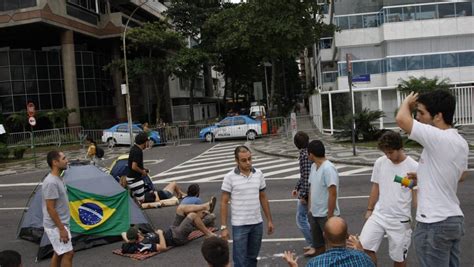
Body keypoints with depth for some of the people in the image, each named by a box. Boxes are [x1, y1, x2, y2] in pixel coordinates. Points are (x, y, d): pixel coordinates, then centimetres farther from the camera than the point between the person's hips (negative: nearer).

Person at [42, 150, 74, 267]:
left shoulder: (58, 178, 7)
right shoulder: (51, 182, -24)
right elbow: (50, 208, -24)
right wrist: (62, 229, -22)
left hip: (59, 224, 10)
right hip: (55, 226, -10)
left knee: (58, 253, 17)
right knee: (68, 253, -5)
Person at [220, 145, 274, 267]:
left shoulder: (259, 174, 1)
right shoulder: (230, 177, -11)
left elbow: (263, 198, 10)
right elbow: (224, 203, -8)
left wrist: (269, 220, 10)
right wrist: (223, 227, -11)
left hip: (257, 223, 4)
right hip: (239, 225, -4)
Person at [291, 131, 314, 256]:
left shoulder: (304, 154, -19)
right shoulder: (307, 152, 10)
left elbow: (307, 175, -23)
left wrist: (303, 194, -20)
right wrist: (296, 187, 23)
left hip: (307, 191, -10)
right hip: (311, 190, 10)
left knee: (301, 218, 0)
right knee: (309, 217, 18)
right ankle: (312, 243, 26)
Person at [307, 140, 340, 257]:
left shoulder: (328, 168, -20)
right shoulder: (313, 166, 6)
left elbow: (333, 194, -22)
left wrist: (330, 216, -21)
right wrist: (309, 208, 13)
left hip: (326, 215, -8)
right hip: (314, 213, 8)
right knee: (318, 242, 20)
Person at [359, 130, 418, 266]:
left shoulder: (413, 167, -11)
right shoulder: (380, 162, 0)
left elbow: (416, 195, -6)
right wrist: (369, 210, 12)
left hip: (400, 219, -3)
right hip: (378, 215, 3)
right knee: (365, 247, -8)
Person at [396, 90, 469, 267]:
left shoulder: (439, 138, -22)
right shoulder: (461, 142, 7)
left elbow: (401, 119, -29)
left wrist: (407, 101, -7)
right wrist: (423, 176, 23)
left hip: (434, 224, -9)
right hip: (455, 219, 9)